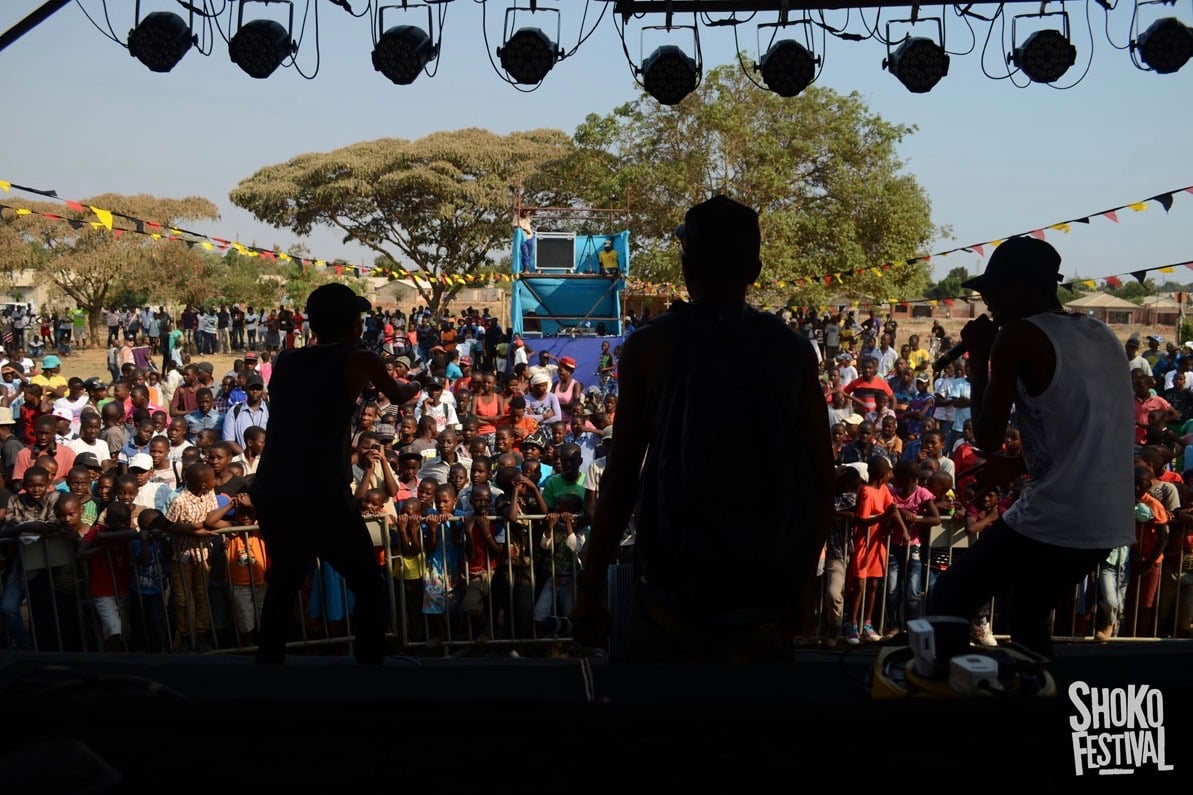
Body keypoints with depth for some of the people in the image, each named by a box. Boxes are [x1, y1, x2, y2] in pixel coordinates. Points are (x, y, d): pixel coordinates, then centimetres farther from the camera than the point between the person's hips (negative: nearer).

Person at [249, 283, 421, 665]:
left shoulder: (285, 360, 13)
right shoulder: (359, 360, 0)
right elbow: (399, 397, 19)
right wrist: (416, 385, 41)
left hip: (269, 494, 6)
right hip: (322, 500, -5)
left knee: (284, 584, 25)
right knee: (369, 590, 11)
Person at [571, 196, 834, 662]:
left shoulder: (649, 347, -4)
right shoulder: (793, 350, 1)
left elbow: (621, 476, -6)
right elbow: (821, 483, 2)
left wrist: (590, 589, 1)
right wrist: (801, 580, 14)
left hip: (674, 589, -1)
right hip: (767, 594, 2)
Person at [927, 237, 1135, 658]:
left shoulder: (1019, 335, -10)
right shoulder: (1102, 334, 14)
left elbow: (987, 440, -7)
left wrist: (978, 356, 2)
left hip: (1052, 519, -8)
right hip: (1110, 524, 8)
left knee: (945, 607, 10)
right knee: (1026, 614, 28)